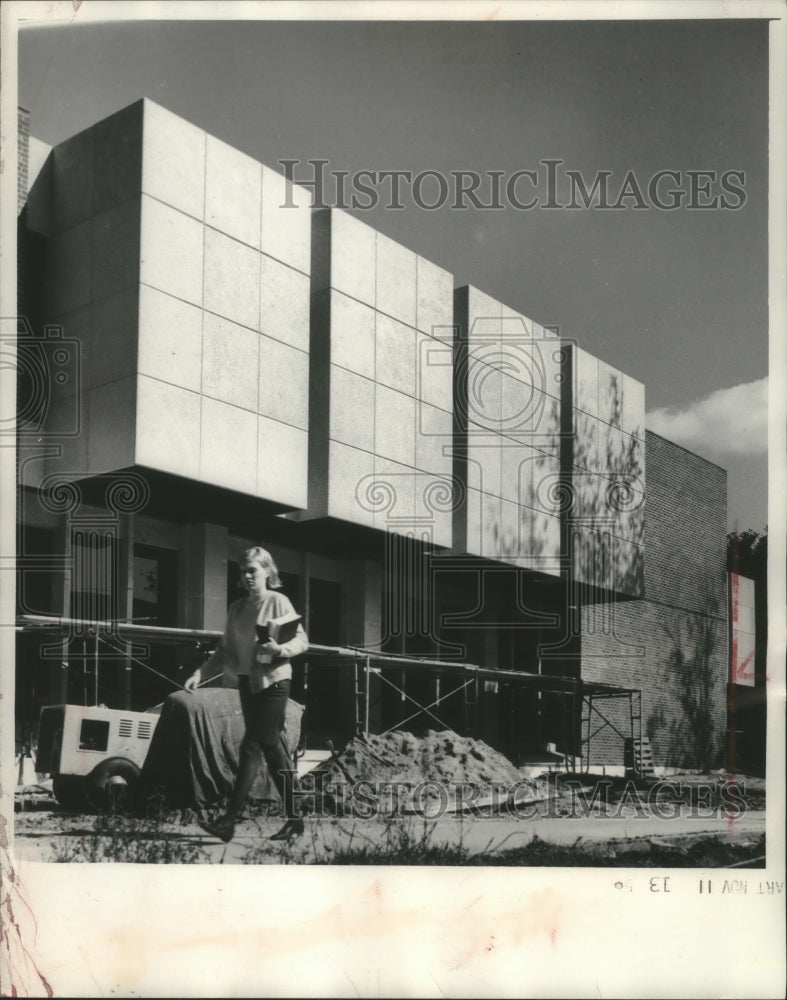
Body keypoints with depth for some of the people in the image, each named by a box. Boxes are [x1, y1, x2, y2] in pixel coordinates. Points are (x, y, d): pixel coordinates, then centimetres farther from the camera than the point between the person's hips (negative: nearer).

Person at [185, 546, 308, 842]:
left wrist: (279, 649, -26)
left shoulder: (278, 602, -3)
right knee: (271, 748, 9)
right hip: (247, 683, 6)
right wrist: (201, 673, 0)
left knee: (252, 747, -11)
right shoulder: (236, 608, 13)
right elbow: (225, 650, 12)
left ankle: (229, 821, -13)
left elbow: (302, 641, -7)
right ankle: (294, 819, 16)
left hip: (272, 681, -6)